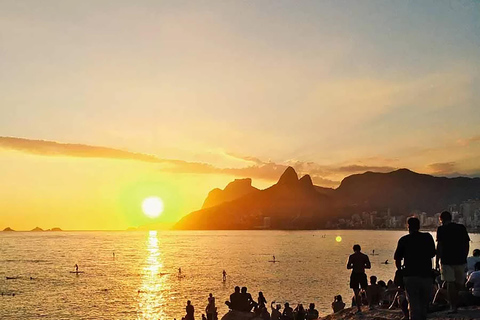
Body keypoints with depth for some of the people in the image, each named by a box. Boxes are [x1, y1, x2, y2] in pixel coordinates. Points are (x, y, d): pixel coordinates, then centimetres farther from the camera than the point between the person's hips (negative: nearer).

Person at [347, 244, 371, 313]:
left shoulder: (351, 256, -3)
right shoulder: (365, 256, 2)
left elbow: (348, 267, -7)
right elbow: (369, 266, 2)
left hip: (354, 275, -1)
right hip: (362, 275, 1)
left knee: (356, 293, 3)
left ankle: (358, 308, -2)